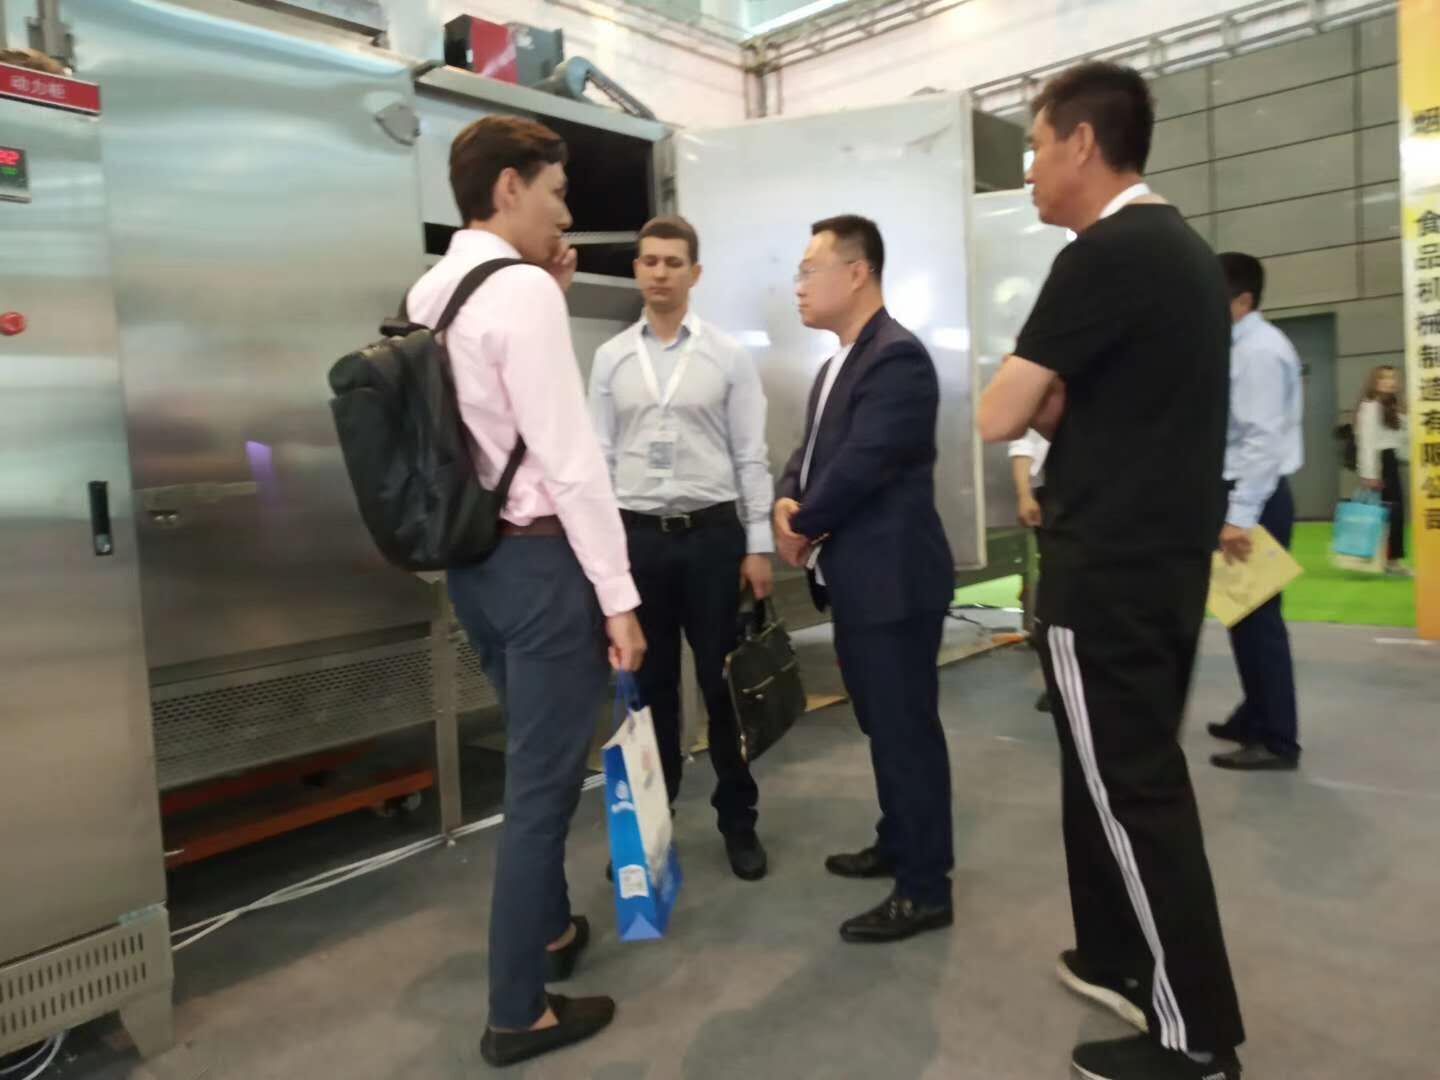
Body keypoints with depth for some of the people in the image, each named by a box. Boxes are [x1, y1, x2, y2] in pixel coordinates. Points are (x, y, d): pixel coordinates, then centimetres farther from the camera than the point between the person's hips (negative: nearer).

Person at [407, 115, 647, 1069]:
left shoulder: (431, 292, 11)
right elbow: (571, 458, -20)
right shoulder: (521, 288, -16)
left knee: (534, 761, 24)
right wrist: (619, 595, -16)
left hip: (473, 557, 9)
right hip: (539, 558, -9)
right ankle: (520, 1013, 18)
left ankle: (550, 929, 44)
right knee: (544, 777, 3)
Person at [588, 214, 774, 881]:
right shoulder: (610, 359, 6)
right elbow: (598, 458, 5)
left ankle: (738, 820, 24)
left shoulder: (728, 356, 1)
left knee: (723, 683, 7)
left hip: (713, 534, -1)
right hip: (636, 537, 2)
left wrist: (759, 546, -4)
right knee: (649, 687, 12)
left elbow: (751, 456, 0)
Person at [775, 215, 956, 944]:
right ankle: (898, 845, 36)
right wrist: (789, 502, -5)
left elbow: (862, 464, -23)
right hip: (856, 578, 10)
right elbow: (813, 449, 16)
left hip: (893, 578, -10)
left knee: (908, 730, -1)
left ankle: (926, 890, 11)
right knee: (882, 725, 20)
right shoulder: (839, 363, 17)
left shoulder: (896, 357, -16)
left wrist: (806, 527, -8)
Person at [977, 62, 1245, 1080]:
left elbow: (999, 417, -16)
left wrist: (1040, 401, 4)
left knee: (1130, 789, 2)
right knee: (1131, 773, 19)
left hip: (1107, 573, -9)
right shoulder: (1187, 250, 13)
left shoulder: (1103, 257, -17)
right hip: (1171, 558, 9)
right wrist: (1061, 408, 5)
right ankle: (1122, 959, 34)